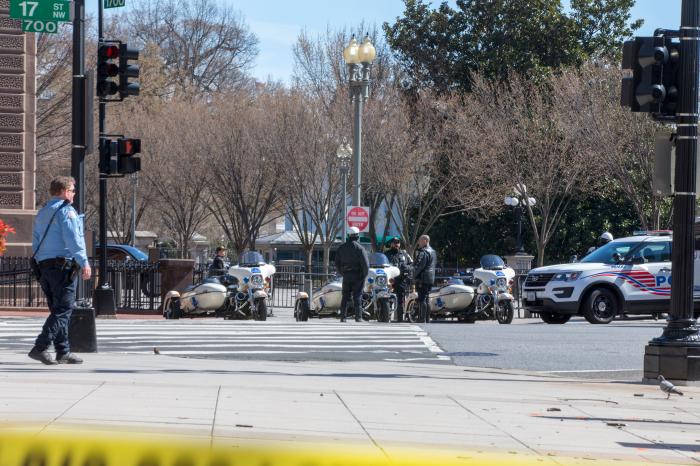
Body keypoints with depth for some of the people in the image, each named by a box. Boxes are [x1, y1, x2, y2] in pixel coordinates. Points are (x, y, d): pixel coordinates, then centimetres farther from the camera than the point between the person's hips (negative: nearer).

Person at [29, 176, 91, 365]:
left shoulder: (42, 213, 19)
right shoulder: (66, 211, -8)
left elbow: (36, 243, 20)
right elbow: (73, 239, -17)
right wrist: (84, 262, -17)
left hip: (44, 265, 9)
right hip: (63, 263, -9)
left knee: (58, 309, 12)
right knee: (63, 310, -9)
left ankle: (63, 352, 12)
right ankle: (40, 348, -19)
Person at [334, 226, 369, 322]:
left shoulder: (341, 248, 7)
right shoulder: (359, 248, -10)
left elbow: (337, 263, 10)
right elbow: (365, 263, -14)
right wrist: (364, 275, -2)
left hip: (346, 275, 4)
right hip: (357, 275, -4)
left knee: (345, 296, 11)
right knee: (357, 297, -2)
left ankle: (342, 317, 10)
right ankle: (358, 317, -5)